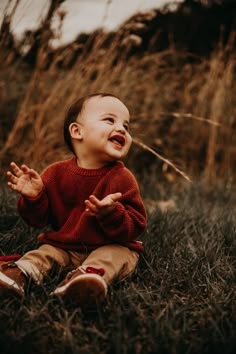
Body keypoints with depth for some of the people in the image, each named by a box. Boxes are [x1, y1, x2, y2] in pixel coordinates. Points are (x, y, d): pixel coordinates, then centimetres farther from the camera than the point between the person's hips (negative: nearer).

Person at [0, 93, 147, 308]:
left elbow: (135, 227, -13)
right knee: (44, 253, -19)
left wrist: (112, 214, -34)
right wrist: (33, 198, -20)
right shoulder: (56, 173, -2)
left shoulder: (122, 178, -8)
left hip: (112, 246, -3)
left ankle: (91, 273, -60)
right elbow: (39, 219, 3)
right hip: (64, 246, 4)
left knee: (117, 256, -32)